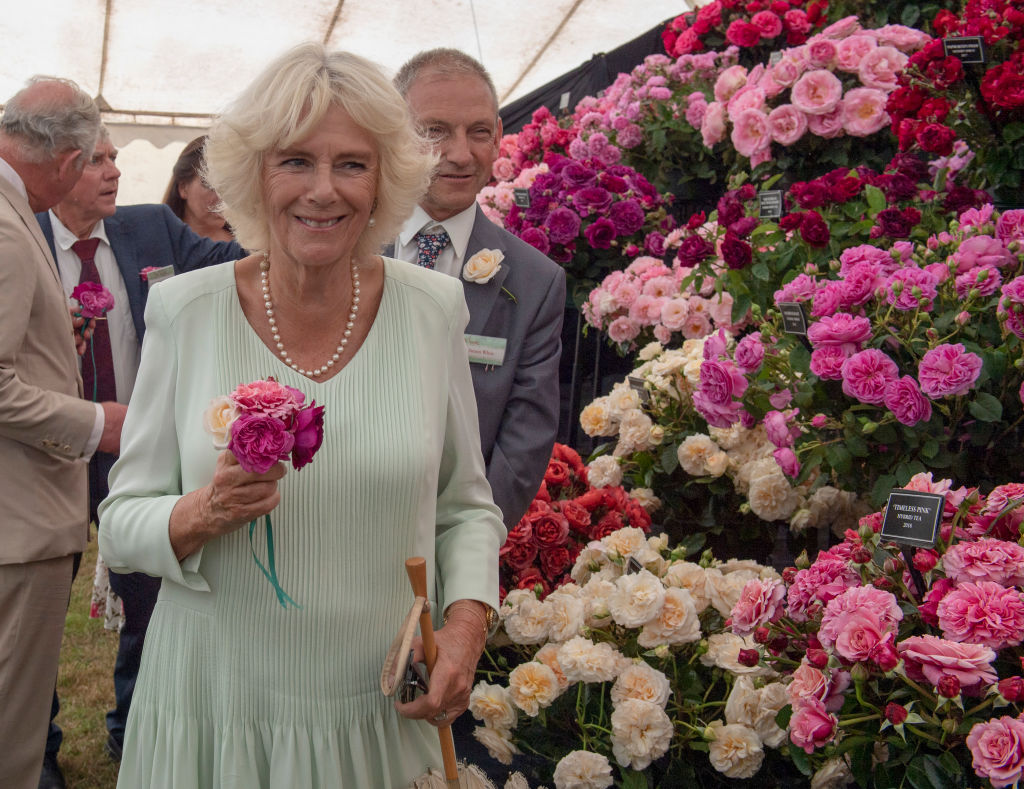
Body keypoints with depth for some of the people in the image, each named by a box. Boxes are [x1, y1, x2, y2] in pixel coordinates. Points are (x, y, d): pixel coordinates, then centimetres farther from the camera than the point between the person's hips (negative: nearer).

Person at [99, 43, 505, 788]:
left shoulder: (433, 307, -5)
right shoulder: (185, 309, -8)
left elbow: (466, 506, 5)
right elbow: (121, 523, -2)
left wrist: (468, 620, -12)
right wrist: (201, 515, -23)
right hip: (213, 710, 0)